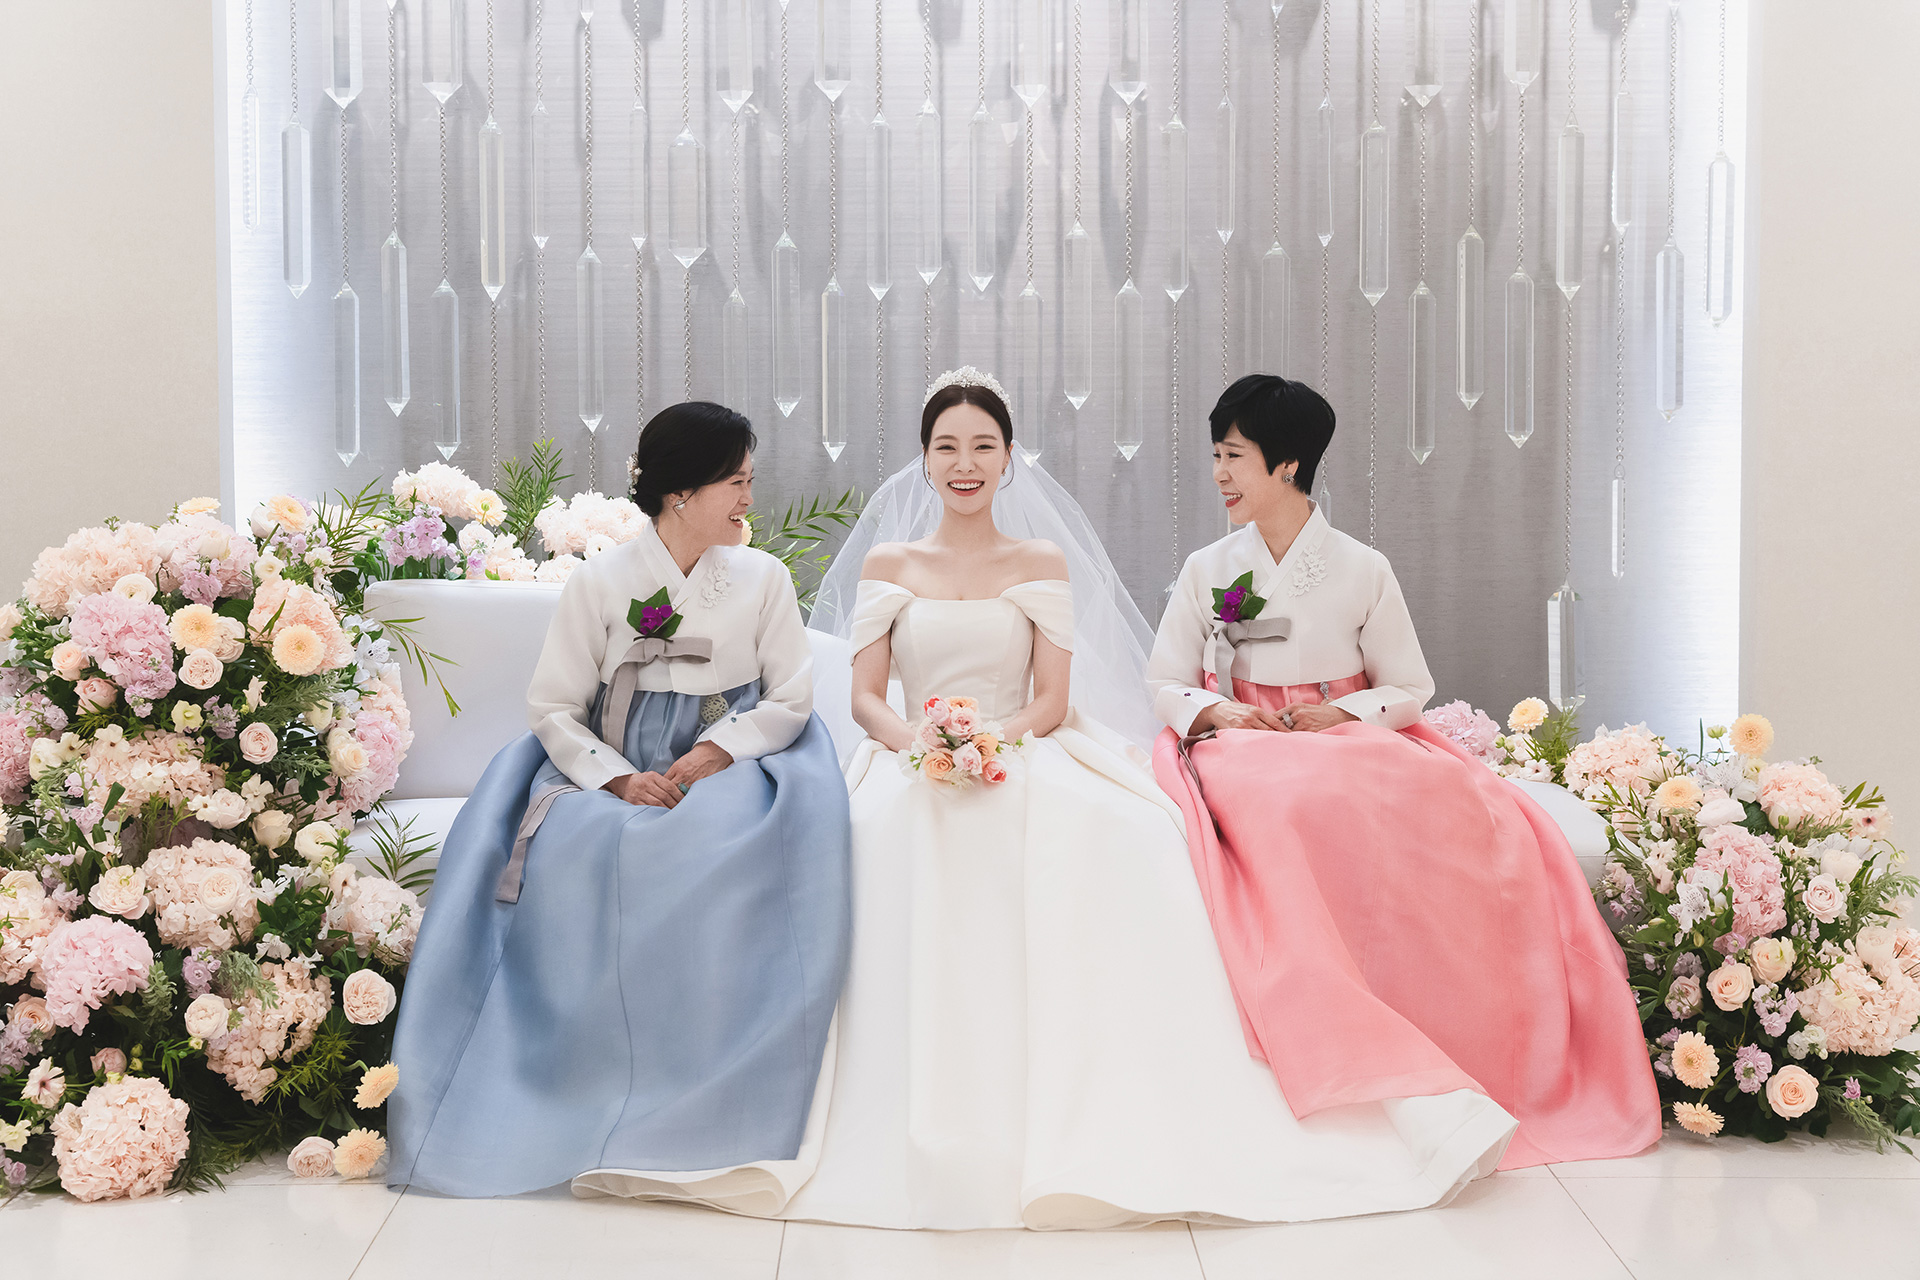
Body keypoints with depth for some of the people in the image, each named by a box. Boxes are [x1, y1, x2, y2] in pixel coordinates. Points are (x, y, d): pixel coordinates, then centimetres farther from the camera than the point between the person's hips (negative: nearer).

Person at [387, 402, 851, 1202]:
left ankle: (711, 1107, -29)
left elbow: (789, 701, 4)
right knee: (568, 854, -33)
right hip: (607, 773, 0)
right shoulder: (600, 582, 4)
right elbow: (553, 706, 2)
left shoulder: (763, 579, 9)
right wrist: (618, 778, -15)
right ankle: (599, 1097, -26)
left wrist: (703, 760, -12)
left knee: (723, 846, -35)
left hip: (727, 770, 0)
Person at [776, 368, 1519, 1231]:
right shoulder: (886, 563, 14)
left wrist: (993, 737, -17)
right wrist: (919, 740, -16)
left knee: (1119, 834, -35)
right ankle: (929, 1133, -34)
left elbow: (1051, 700, 5)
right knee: (896, 832, -39)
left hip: (1026, 756, 0)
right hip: (915, 761, 0)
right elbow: (866, 697, 7)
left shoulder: (1044, 562, 14)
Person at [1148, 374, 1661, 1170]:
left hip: (1351, 747, 1)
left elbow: (1410, 690, 8)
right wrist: (1221, 713, -11)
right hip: (1244, 749, -1)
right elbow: (1168, 686, 11)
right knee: (1283, 812, -40)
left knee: (1479, 819, -30)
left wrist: (1334, 715, -10)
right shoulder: (1206, 571, 11)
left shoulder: (1361, 571, 6)